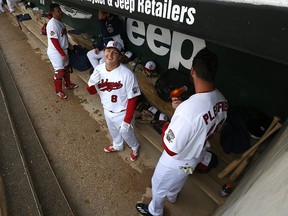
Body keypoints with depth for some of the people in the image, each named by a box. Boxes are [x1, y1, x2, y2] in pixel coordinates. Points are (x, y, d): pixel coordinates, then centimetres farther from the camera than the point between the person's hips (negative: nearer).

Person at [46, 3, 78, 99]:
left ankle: (68, 84, 41)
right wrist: (63, 54, -25)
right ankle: (58, 91, 16)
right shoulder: (52, 24, -23)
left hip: (63, 50, 9)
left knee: (67, 68, 21)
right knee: (59, 72, 0)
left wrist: (69, 45, 22)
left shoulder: (59, 22, 6)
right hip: (56, 52, -9)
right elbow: (54, 41, -25)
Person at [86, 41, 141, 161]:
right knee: (113, 131, 30)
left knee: (126, 134, 20)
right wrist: (91, 83, -27)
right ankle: (117, 146, 63)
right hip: (107, 110, 5)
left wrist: (127, 121, -21)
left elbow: (132, 99, -23)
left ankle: (135, 148, 55)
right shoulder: (99, 69, -13)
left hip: (122, 113, -5)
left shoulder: (127, 74, -30)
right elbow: (91, 92, -3)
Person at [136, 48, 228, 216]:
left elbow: (170, 148, -32)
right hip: (196, 157, 7)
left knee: (159, 186, 26)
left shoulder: (188, 109, -43)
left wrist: (166, 129, -14)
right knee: (178, 181, 38)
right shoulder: (222, 101, -16)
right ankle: (172, 196, 70)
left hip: (177, 162, -6)